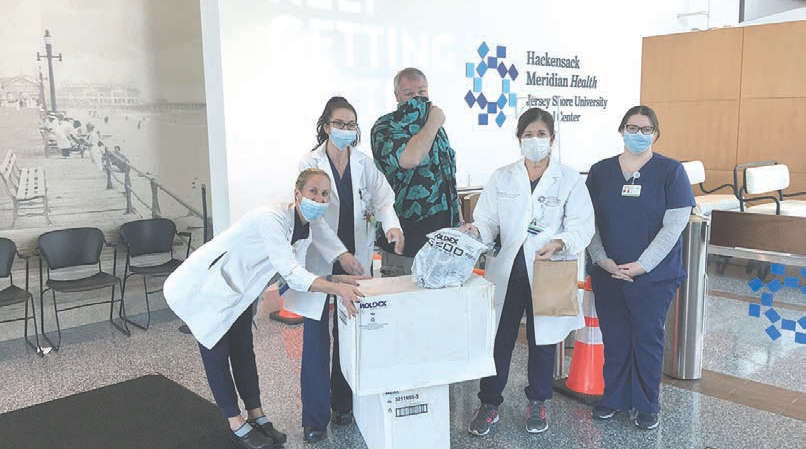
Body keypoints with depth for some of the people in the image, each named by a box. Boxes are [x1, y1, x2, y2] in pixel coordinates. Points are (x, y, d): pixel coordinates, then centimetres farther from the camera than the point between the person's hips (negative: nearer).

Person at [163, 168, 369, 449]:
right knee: (216, 353, 2)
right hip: (204, 288, -8)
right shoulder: (272, 219, -33)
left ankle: (256, 416, 24)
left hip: (237, 289, 8)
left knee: (244, 350, 12)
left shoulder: (307, 233, -4)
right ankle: (237, 425, 15)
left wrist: (340, 279, -17)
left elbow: (295, 278, -7)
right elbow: (291, 274, -39)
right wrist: (336, 289, -47)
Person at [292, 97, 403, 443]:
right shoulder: (310, 164, -5)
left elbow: (382, 198, -1)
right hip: (320, 261, -3)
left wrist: (391, 225, -24)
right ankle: (315, 418, 10)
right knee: (316, 338, 0)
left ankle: (343, 404, 27)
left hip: (357, 259, 3)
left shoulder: (364, 163, 7)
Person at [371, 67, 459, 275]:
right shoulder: (385, 127, -7)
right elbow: (409, 159, -29)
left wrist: (458, 224, 20)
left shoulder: (434, 125, 16)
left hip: (442, 236, 7)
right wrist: (434, 123, -14)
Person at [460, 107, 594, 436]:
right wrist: (476, 231, -22)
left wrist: (559, 243, -26)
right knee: (498, 340, 5)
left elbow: (582, 226, -7)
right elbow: (488, 220, 1)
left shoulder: (569, 180, 0)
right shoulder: (501, 178, 6)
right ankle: (489, 404, 22)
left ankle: (537, 403, 33)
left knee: (543, 341, 13)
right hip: (507, 270, 1)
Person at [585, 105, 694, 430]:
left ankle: (646, 406, 23)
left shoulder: (671, 171, -3)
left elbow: (675, 224, -9)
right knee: (613, 338, 11)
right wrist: (602, 259, -9)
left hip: (654, 275, -2)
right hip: (607, 274, 3)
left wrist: (642, 264, -14)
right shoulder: (600, 171, 5)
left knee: (648, 338, 7)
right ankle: (614, 397, 28)